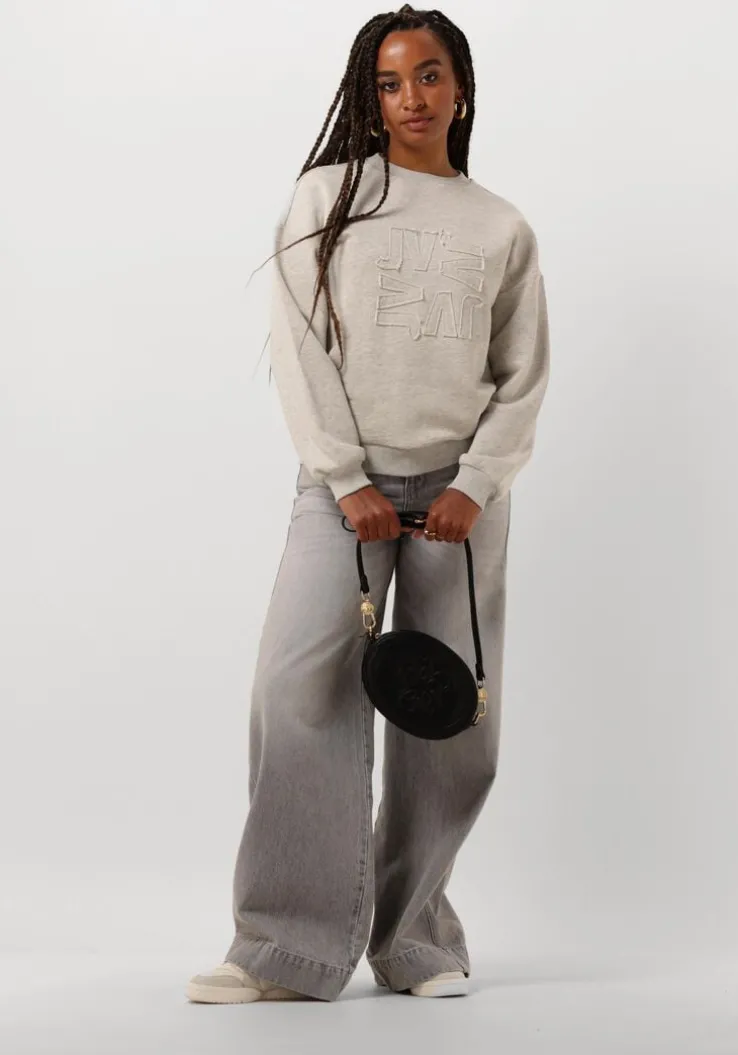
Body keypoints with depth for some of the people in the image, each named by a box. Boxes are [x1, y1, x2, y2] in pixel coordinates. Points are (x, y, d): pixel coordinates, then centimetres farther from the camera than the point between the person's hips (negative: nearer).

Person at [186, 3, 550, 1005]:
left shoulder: (503, 228, 9)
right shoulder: (327, 195, 5)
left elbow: (523, 379, 7)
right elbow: (301, 347, -1)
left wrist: (476, 484, -8)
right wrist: (348, 481, -9)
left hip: (459, 489, 2)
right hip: (345, 481, -2)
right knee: (300, 682, -17)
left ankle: (414, 938, 12)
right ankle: (289, 948, -13)